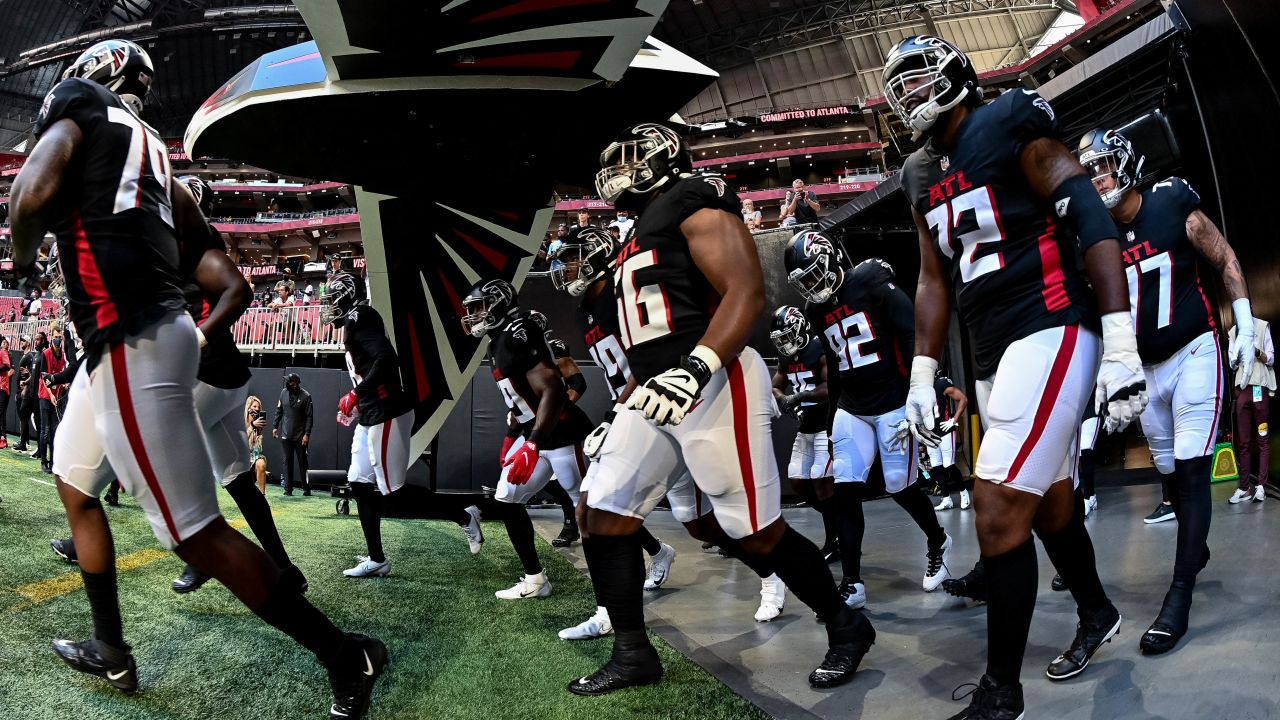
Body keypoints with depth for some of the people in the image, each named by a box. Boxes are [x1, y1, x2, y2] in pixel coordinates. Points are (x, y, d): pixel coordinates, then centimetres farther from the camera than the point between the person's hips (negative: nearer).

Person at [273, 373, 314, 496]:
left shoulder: (305, 396, -10)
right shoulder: (284, 393, 3)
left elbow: (309, 417, -9)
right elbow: (279, 410, 13)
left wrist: (307, 434, -13)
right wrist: (275, 426, 8)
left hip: (300, 436, -4)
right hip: (286, 435, 4)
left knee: (302, 462, 2)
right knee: (287, 462, 6)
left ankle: (306, 488, 9)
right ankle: (288, 488, 11)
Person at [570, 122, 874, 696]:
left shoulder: (692, 205, -5)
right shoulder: (640, 238, 24)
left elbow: (747, 292, -18)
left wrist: (698, 369, -31)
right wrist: (624, 408, 27)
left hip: (714, 386, -10)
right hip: (658, 394, 10)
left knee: (755, 533, -4)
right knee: (605, 515, 3)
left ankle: (845, 627, 18)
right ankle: (632, 654, 14)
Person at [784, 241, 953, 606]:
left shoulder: (872, 285, -13)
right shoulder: (817, 309, 8)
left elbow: (915, 335, -15)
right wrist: (831, 417, 21)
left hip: (893, 405, -6)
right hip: (851, 411, 6)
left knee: (901, 487, 0)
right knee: (846, 492, -5)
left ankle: (937, 543, 31)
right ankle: (852, 584, -1)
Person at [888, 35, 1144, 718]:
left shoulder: (1009, 123, -6)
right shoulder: (920, 174, 15)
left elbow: (1092, 220, -12)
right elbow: (934, 281, 20)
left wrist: (1120, 344, -18)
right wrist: (921, 375, 14)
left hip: (1051, 333, -8)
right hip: (992, 356, 8)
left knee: (999, 510, -13)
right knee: (1048, 500, 18)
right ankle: (1097, 614, 42)